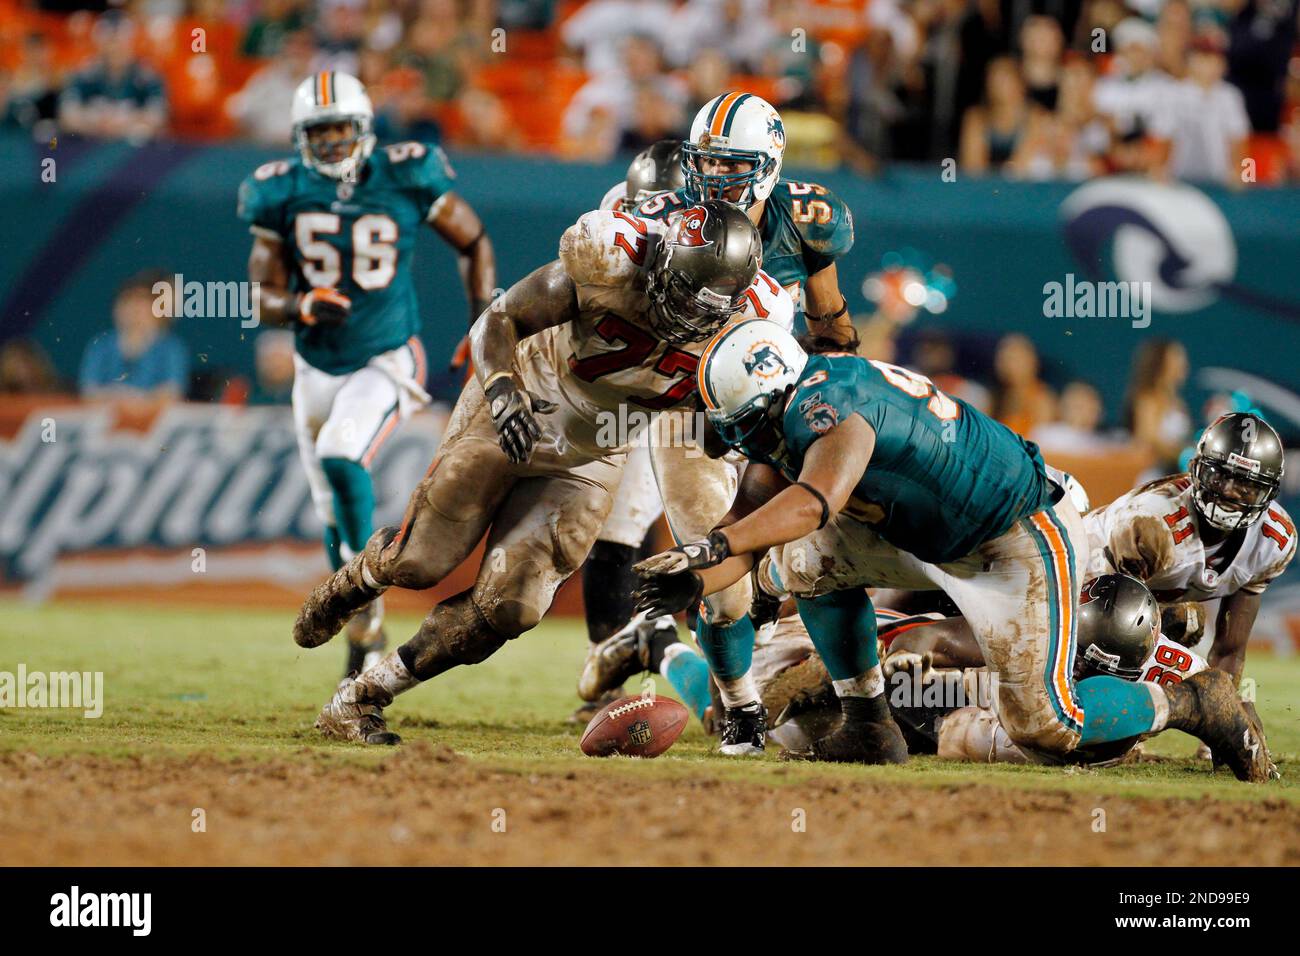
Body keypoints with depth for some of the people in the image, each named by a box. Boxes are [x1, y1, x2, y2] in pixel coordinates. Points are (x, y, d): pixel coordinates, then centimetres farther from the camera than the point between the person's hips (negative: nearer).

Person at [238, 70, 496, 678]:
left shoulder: (405, 180, -13)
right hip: (318, 369, 4)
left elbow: (473, 242, 1)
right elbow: (264, 297, -3)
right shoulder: (283, 195, -7)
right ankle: (366, 636, 30)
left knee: (341, 457, -28)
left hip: (387, 360, -4)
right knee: (334, 513, 11)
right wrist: (301, 306, -26)